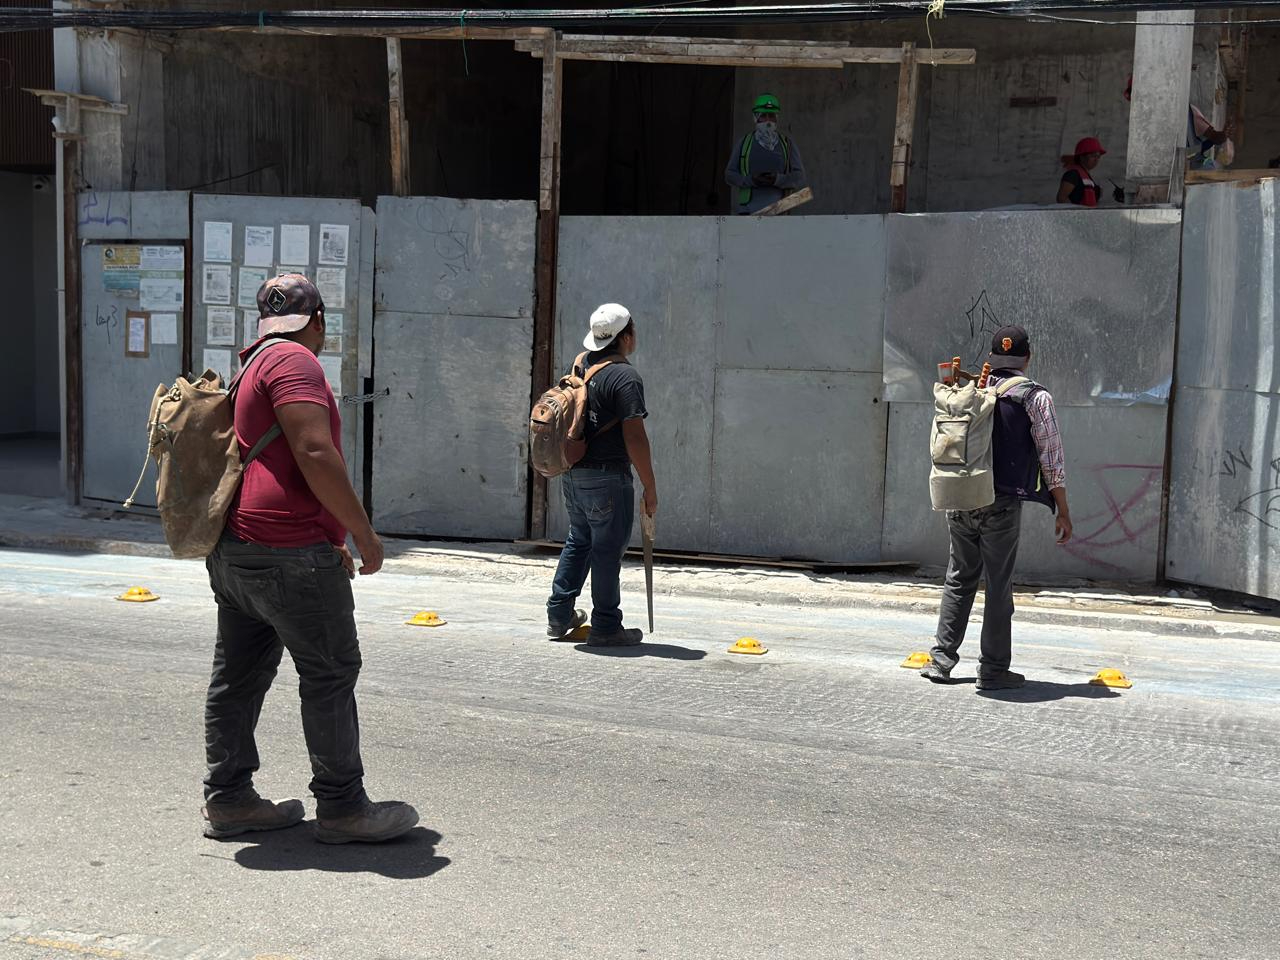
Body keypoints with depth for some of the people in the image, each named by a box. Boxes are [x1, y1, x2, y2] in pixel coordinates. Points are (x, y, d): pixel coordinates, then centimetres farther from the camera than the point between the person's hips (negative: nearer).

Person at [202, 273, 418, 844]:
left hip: (235, 550, 10)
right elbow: (315, 455, -21)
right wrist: (364, 534, -13)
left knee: (239, 676, 14)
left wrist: (330, 542, 29)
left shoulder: (252, 368, 21)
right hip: (288, 552, -10)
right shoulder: (294, 361, -11)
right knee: (331, 675, -1)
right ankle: (342, 808, 7)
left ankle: (227, 799, 22)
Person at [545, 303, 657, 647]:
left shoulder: (580, 367, 9)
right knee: (608, 550, 1)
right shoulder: (625, 377, -16)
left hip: (572, 473, 8)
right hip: (606, 477, -8)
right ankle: (606, 627, 8)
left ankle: (559, 615, 26)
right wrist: (650, 488, -13)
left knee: (578, 542, 20)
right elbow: (634, 438, -19)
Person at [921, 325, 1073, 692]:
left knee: (959, 579, 15)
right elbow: (1051, 458, -3)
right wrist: (1063, 512, 2)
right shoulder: (1035, 397, -3)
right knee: (999, 586, 3)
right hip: (1002, 504, -4)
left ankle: (942, 659, 13)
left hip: (960, 502, 4)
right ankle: (993, 669, 8)